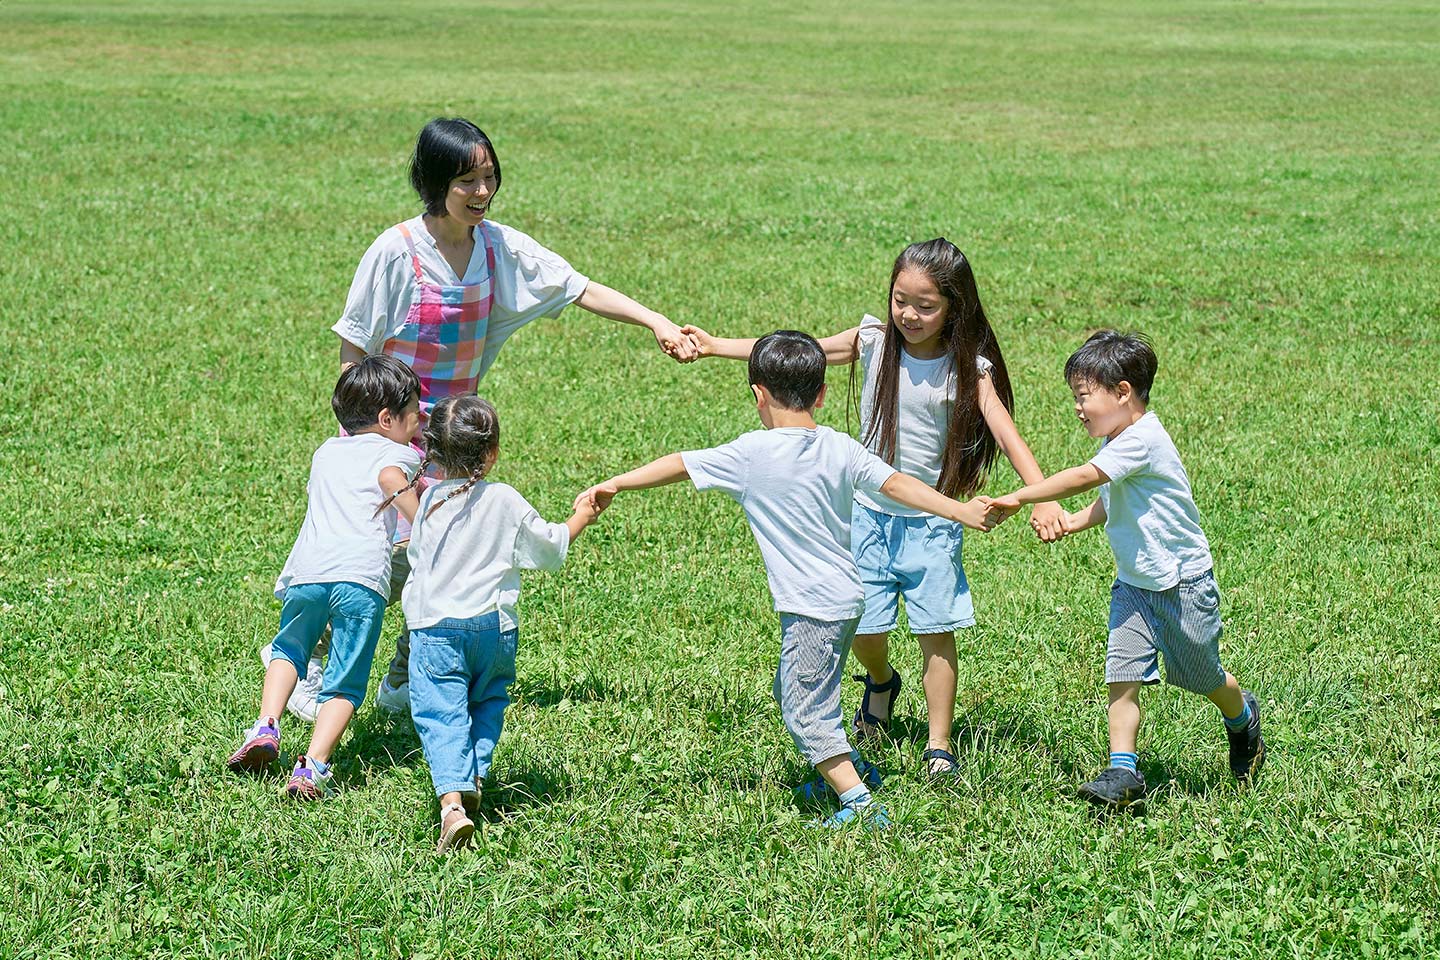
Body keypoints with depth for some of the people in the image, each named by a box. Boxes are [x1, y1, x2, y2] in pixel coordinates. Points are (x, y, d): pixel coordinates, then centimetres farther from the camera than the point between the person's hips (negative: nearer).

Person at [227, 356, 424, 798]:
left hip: (306, 568, 4)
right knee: (343, 684, 0)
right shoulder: (396, 453, 15)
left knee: (287, 650, 29)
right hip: (361, 578, -4)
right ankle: (311, 768, -15)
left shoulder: (325, 452, 31)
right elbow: (391, 479, -10)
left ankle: (266, 727, 10)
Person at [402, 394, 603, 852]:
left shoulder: (429, 501, -1)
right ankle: (473, 781, 19)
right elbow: (550, 547, 9)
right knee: (487, 703, 25)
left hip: (436, 627, -1)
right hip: (495, 626, 1)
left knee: (441, 715, -6)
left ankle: (452, 801, -23)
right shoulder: (505, 502, -4)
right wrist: (580, 519, 27)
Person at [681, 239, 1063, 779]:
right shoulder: (874, 343, -5)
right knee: (864, 627, 4)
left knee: (936, 632, -3)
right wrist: (713, 346, 3)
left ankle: (939, 746, 8)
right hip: (870, 512, 2)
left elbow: (1008, 436, -21)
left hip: (933, 518, -2)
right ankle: (881, 682, 39)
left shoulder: (967, 369, -12)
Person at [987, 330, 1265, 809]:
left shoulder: (1142, 440, -26)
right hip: (1134, 584, 7)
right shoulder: (1118, 442, 4)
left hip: (1183, 583, -7)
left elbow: (1083, 478, -33)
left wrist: (1017, 498, -32)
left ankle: (1243, 718, 42)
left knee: (1201, 676, 13)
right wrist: (1074, 521, -1)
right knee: (1123, 674, -7)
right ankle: (1123, 770, -8)